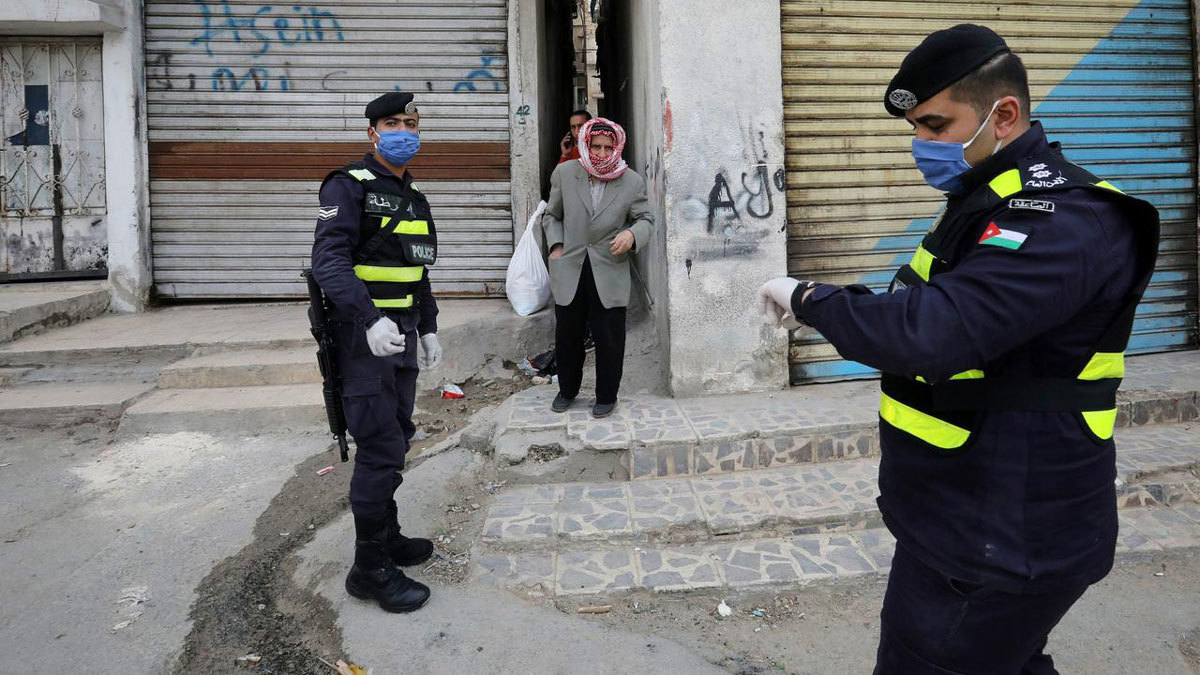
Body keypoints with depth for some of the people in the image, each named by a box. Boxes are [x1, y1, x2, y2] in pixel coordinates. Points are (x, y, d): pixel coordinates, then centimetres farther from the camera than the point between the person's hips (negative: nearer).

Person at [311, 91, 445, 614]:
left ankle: (387, 536, 33)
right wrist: (370, 319, -34)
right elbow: (328, 261, -21)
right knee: (381, 449, -8)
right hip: (363, 335, -9)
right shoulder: (349, 187, -9)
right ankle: (370, 569, 4)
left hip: (402, 335, 9)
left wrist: (428, 329, 21)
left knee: (395, 439, 17)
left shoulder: (413, 199, 17)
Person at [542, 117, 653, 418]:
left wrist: (632, 234, -19)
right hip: (569, 271, 2)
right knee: (567, 336, 15)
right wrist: (556, 245, -3)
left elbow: (646, 219, 4)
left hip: (609, 275, -1)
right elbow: (551, 215, 11)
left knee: (609, 340, 5)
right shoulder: (564, 173, -1)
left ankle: (606, 397, 25)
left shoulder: (632, 182, -4)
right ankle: (567, 390, 36)